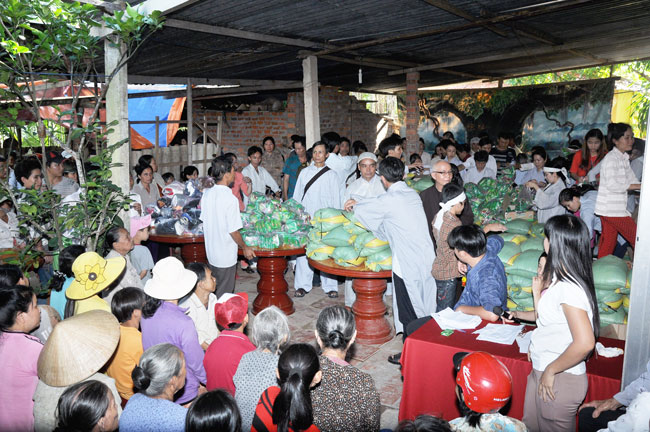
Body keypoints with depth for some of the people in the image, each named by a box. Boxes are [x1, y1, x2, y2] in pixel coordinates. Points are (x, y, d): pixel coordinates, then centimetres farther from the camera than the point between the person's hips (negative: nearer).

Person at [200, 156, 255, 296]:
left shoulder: (206, 194, -2)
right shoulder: (230, 199, -23)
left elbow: (204, 220, 8)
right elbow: (233, 231, -21)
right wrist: (245, 247, -6)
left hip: (211, 252, 7)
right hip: (226, 256, -7)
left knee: (213, 291, 22)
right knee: (224, 294, 8)